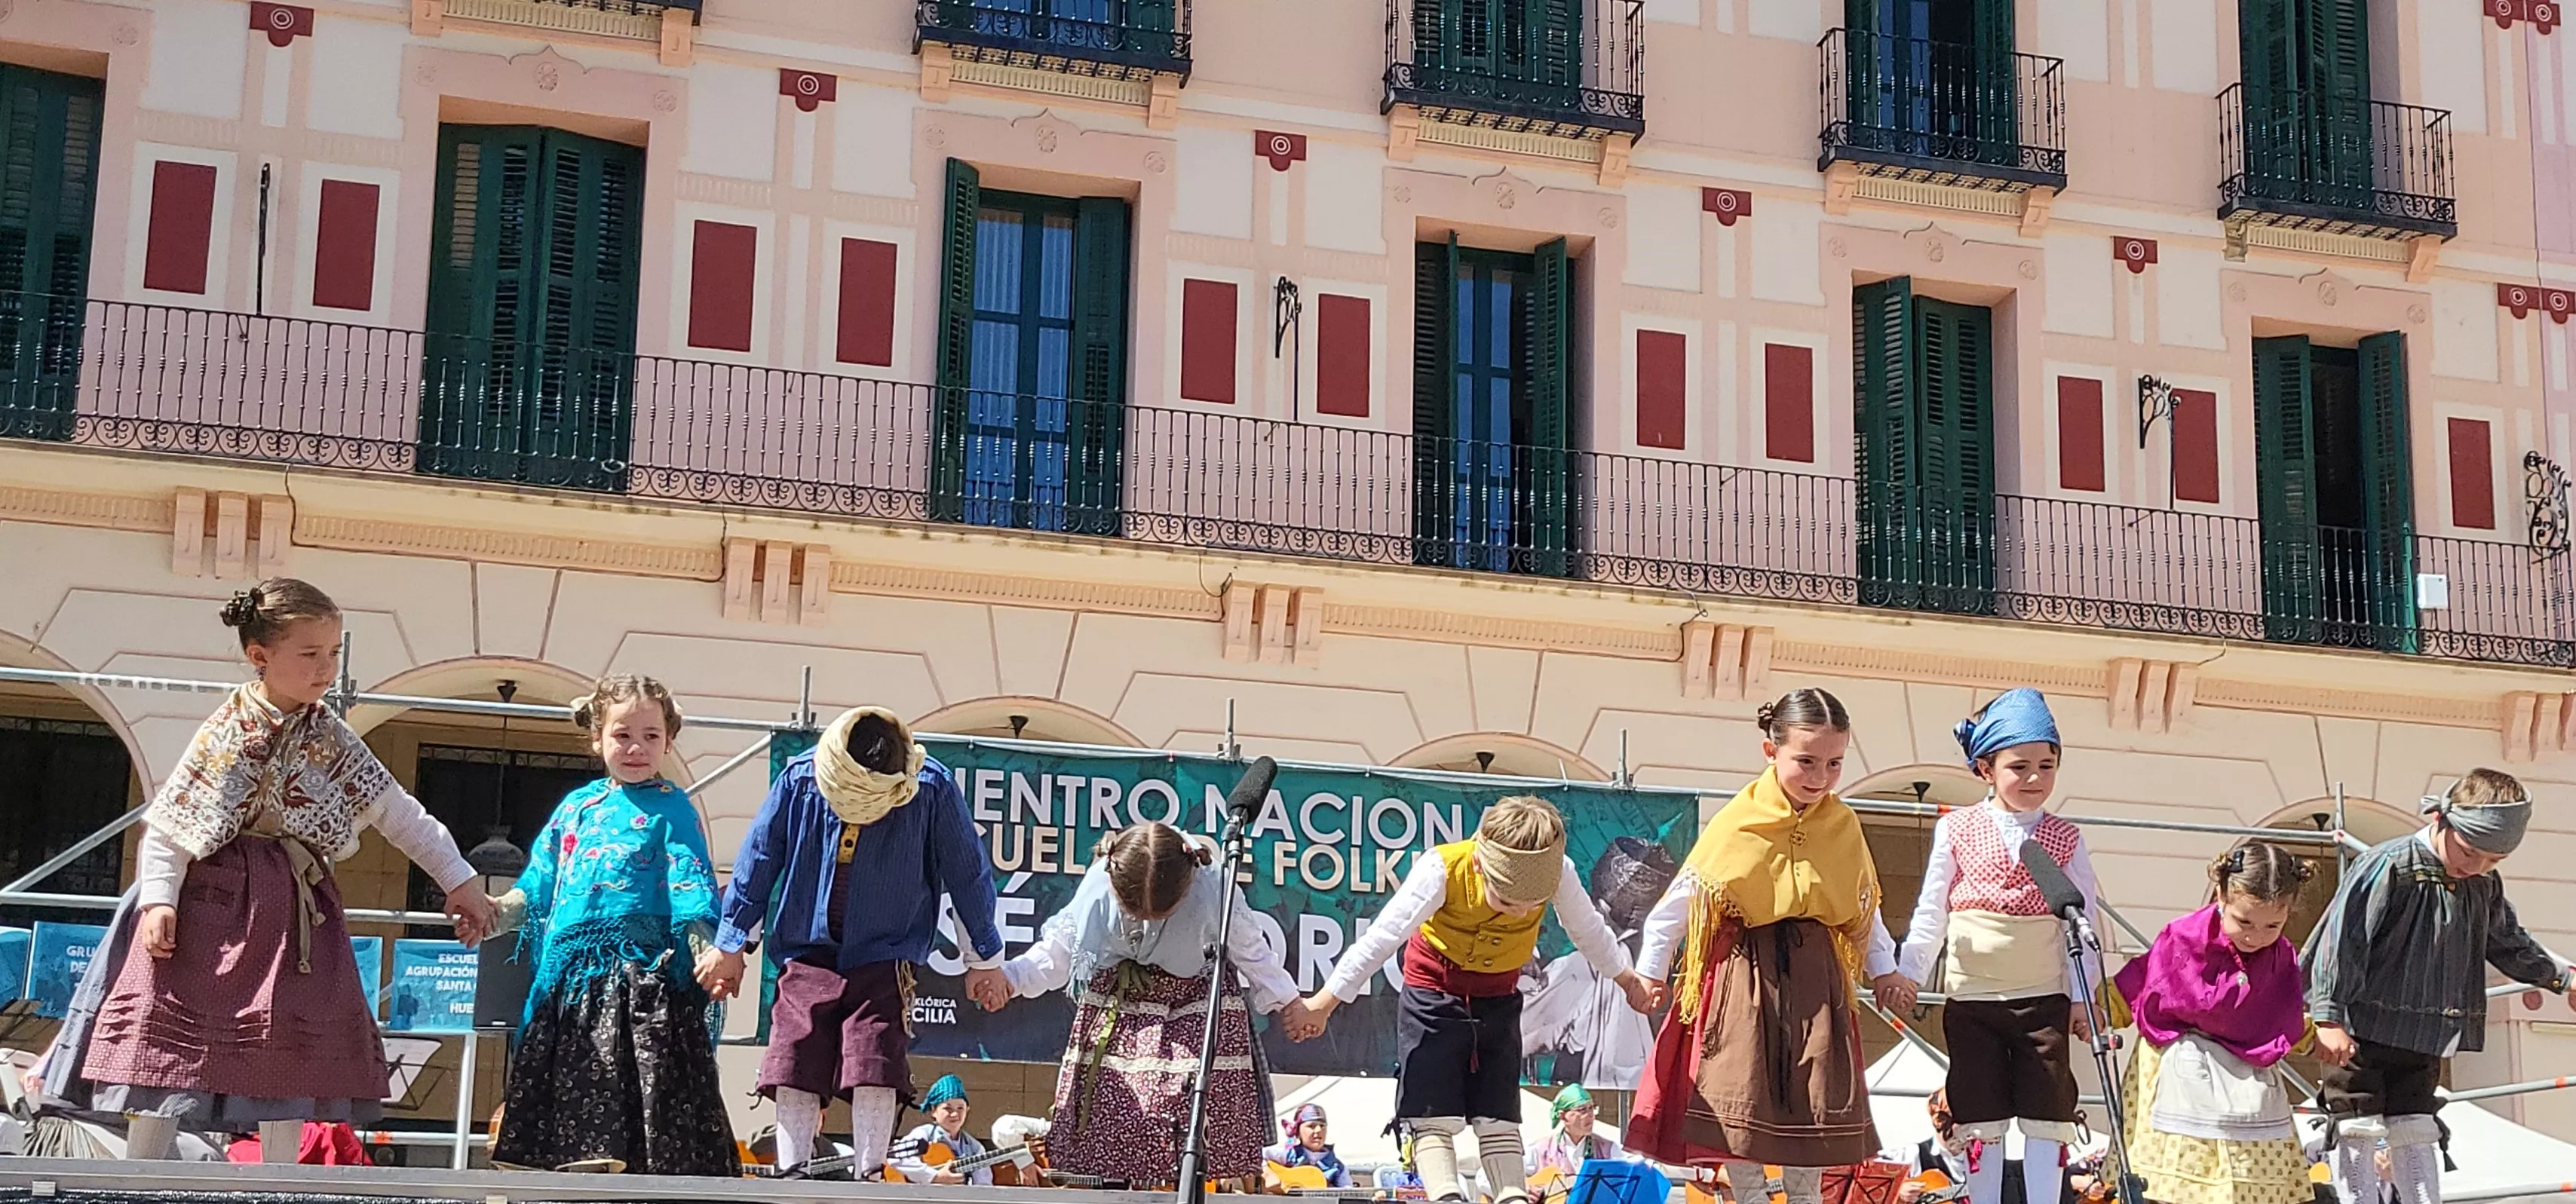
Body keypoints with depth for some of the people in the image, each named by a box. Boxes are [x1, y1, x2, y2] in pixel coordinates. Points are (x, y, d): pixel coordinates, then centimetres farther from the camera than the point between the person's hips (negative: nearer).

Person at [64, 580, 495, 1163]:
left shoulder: (330, 736, 6)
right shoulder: (228, 733, -9)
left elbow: (397, 812, 10)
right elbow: (168, 820, -10)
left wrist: (458, 879, 10)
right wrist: (158, 899, -21)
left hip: (298, 907, 5)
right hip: (219, 901, -5)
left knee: (291, 1054, 5)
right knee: (171, 1047, -4)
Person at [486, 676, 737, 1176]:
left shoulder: (671, 808, 2)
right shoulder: (577, 806, 17)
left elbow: (691, 888, -7)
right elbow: (539, 882, 19)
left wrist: (705, 949, -20)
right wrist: (495, 914, 4)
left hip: (642, 970, -5)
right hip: (570, 970, 6)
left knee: (638, 1088, -8)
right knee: (571, 1087, 7)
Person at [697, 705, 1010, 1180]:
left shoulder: (934, 790, -15)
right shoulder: (799, 781, -11)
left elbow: (968, 875, -2)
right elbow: (757, 862, 3)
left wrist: (985, 960, 6)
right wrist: (730, 946, 9)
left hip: (884, 959, -2)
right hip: (807, 953, 2)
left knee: (875, 1069, -12)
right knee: (793, 1069, -4)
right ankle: (791, 1176, 4)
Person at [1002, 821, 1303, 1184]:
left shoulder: (1214, 889, -23)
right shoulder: (1096, 889, -19)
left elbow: (1250, 952, -4)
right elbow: (1058, 950, -1)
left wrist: (1287, 1002, 4)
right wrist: (1008, 978, -12)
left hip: (1198, 1008, -2)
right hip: (1116, 1009, 2)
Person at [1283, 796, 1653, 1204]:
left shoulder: (1558, 873, -23)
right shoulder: (1442, 871, -33)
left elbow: (1589, 931, -2)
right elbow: (1383, 937, -27)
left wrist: (1627, 979, 13)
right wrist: (1323, 1003, -22)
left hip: (1499, 999, 3)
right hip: (1434, 993, -2)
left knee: (1499, 1111, 4)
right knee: (1432, 1111, -10)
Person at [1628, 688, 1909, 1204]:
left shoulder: (1844, 826, 2)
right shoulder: (1737, 822, -10)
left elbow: (1864, 906, 16)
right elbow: (1685, 896, -3)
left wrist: (1883, 970, 15)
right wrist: (1649, 969, 1)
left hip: (1814, 973, 3)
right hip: (1745, 970, -3)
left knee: (1812, 1102, 4)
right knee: (1739, 1098, -3)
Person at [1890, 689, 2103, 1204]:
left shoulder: (2066, 839, 3)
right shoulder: (1956, 831, 0)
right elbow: (1932, 912, 4)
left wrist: (2081, 997, 0)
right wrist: (1909, 973, -2)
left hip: (2044, 999, 0)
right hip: (1972, 1000, 0)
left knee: (2047, 1116, 2)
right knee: (1982, 1120, 6)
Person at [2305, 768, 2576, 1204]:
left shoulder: (2485, 886, 6)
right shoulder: (2389, 868, -18)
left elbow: (2508, 942, 27)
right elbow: (2341, 940, -20)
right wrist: (2329, 1018, -22)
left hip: (2425, 1040, 7)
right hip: (2363, 1033, -7)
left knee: (2417, 1135, 12)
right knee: (2357, 1134, -4)